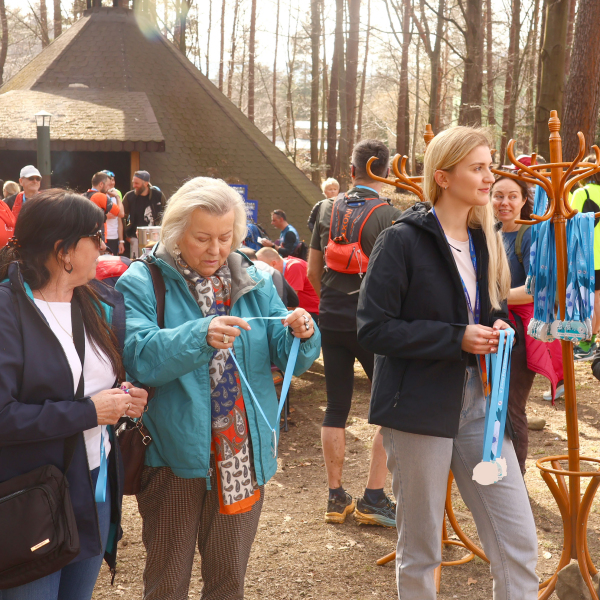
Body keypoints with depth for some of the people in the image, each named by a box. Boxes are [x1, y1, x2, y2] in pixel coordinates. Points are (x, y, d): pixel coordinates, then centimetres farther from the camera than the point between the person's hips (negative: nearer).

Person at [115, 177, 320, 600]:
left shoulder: (255, 282, 5)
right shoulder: (142, 283, -7)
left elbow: (287, 357, 1)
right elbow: (139, 357, -22)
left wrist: (303, 335, -21)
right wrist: (200, 336, -36)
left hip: (244, 457, 4)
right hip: (175, 455, -3)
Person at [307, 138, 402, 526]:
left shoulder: (328, 209, 4)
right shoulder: (390, 216, -11)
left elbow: (313, 270, 11)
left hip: (331, 320, 5)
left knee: (336, 407, 11)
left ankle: (337, 498, 16)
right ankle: (373, 498, 5)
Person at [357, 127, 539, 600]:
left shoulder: (486, 241, 10)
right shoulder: (402, 241, -11)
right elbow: (374, 329, -15)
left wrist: (498, 329, -1)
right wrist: (456, 339, -19)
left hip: (478, 405, 6)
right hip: (420, 409, -5)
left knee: (519, 543, 2)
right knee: (419, 552, 9)